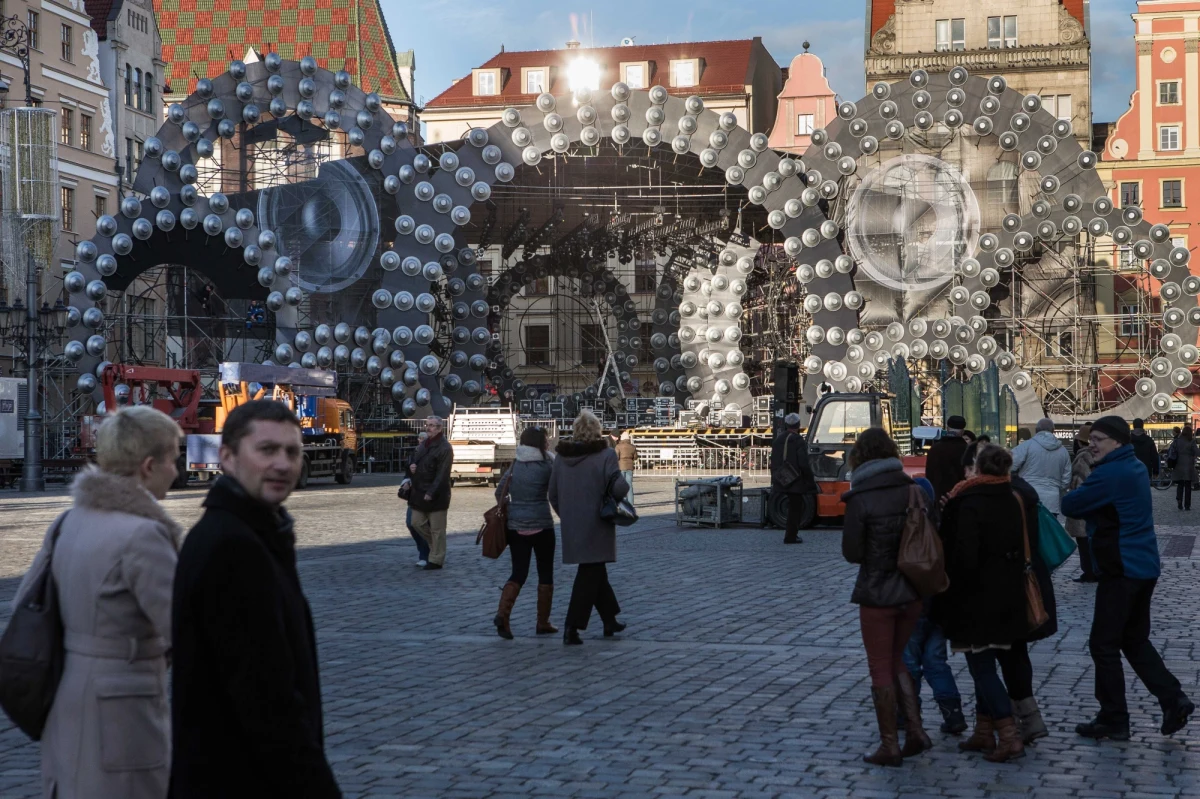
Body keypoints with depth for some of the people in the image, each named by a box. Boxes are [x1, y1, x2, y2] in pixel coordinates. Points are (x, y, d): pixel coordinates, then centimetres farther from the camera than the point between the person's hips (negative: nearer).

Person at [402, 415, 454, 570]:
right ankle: (433, 546, 32)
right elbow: (413, 459, 25)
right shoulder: (423, 444, 12)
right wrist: (411, 466, 0)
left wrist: (431, 493, -23)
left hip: (436, 495, -8)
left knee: (437, 528, 1)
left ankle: (436, 560, 10)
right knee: (417, 523, 13)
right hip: (419, 493, 8)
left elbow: (442, 474, -19)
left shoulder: (445, 448, -15)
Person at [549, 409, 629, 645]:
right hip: (595, 528, -6)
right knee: (590, 575, -1)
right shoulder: (605, 455, -13)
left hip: (572, 528, 6)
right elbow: (619, 488, -22)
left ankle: (610, 621, 30)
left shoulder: (561, 457, 4)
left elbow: (553, 494, 8)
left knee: (596, 572, 20)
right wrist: (624, 486, 1)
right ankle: (572, 628, -7)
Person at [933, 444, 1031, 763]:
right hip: (1006, 596, 8)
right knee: (984, 665, 18)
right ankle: (984, 731, 24)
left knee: (981, 667, -3)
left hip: (976, 600, -8)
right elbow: (1020, 548, 14)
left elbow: (964, 557, -21)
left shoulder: (970, 504, -18)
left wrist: (953, 590, -9)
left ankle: (1009, 735, -9)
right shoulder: (1011, 501, 6)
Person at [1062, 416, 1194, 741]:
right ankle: (1174, 699, 12)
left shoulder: (1109, 474, -19)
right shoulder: (1136, 468, 14)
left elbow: (1069, 505, -15)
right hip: (1143, 566, 10)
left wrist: (1077, 496, 6)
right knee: (1134, 640, 19)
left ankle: (1113, 720, 4)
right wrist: (1092, 508, 1)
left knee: (1103, 644, -1)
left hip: (1122, 570, -10)